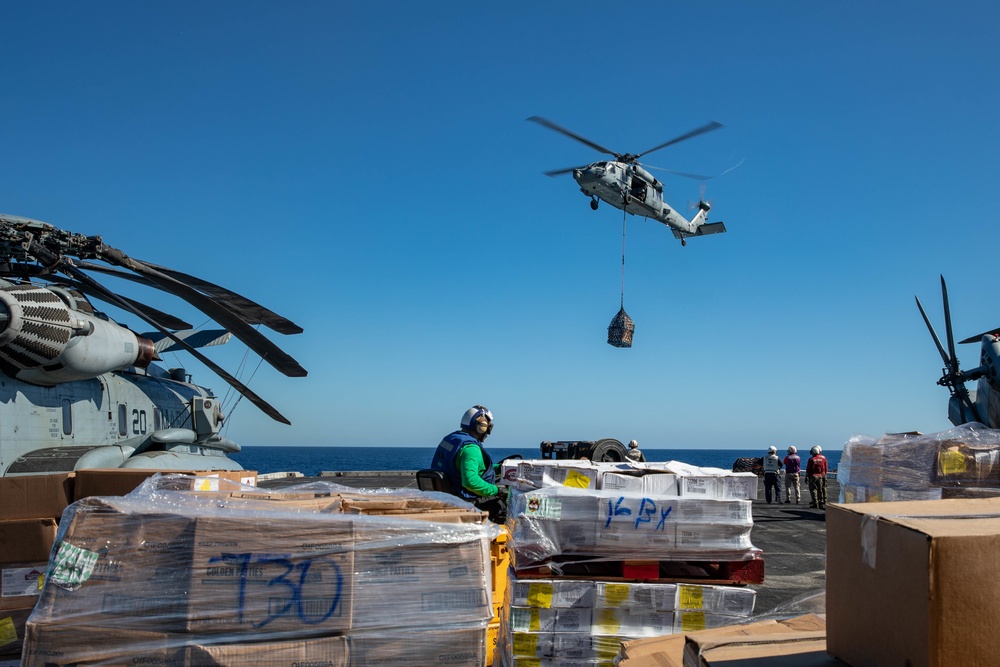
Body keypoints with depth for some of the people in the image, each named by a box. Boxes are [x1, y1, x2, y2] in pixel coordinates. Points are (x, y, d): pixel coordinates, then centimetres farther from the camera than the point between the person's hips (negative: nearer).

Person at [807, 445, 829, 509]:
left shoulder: (811, 459, -11)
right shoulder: (823, 458, 1)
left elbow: (808, 469, -7)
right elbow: (826, 468, 6)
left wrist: (806, 477, 3)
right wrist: (824, 475, 18)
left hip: (813, 476, -4)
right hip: (821, 476, 4)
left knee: (813, 489, 1)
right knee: (821, 490, 12)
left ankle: (815, 503, -4)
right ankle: (821, 503, 13)